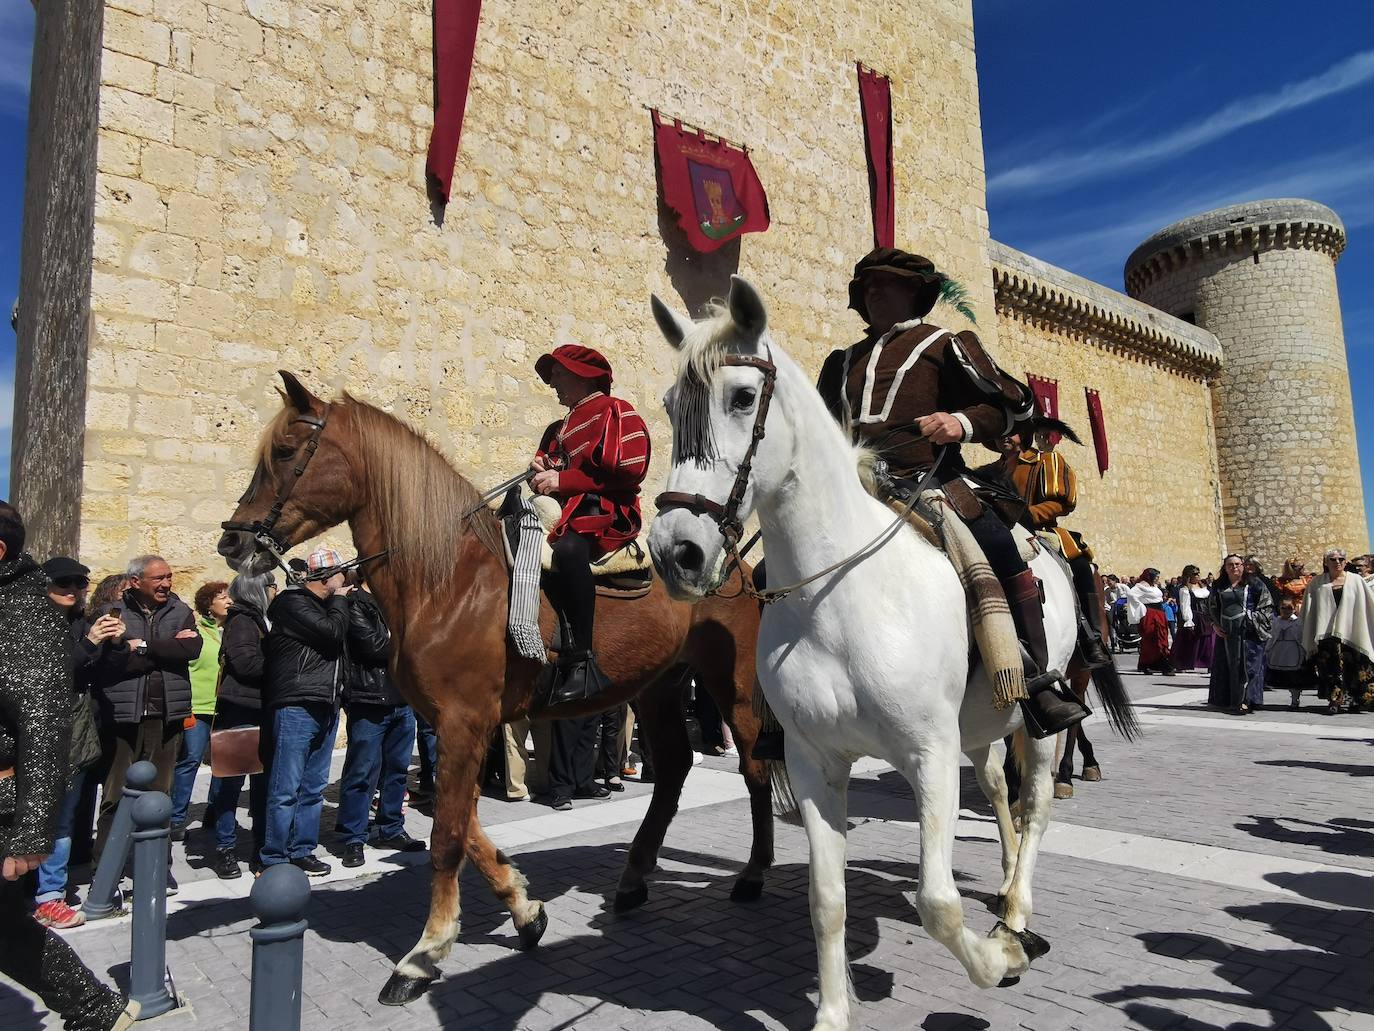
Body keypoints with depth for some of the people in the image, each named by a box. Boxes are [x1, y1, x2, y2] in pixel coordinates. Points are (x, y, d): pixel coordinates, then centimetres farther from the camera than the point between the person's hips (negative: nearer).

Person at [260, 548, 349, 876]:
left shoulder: (326, 606, 19)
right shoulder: (293, 603, -8)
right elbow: (332, 632, -17)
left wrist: (344, 599, 9)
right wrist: (340, 600, -4)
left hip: (325, 708, 9)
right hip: (296, 707, -9)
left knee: (314, 787, 14)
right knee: (285, 789, -2)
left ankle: (302, 851, 23)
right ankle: (274, 859, 8)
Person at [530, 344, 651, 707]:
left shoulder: (616, 412, 3)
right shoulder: (559, 429, 27)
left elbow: (629, 471, -12)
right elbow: (550, 484, 30)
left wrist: (562, 480, -12)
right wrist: (541, 474, 3)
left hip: (609, 513, -9)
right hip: (568, 515, 9)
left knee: (567, 549, -40)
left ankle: (582, 660, -37)